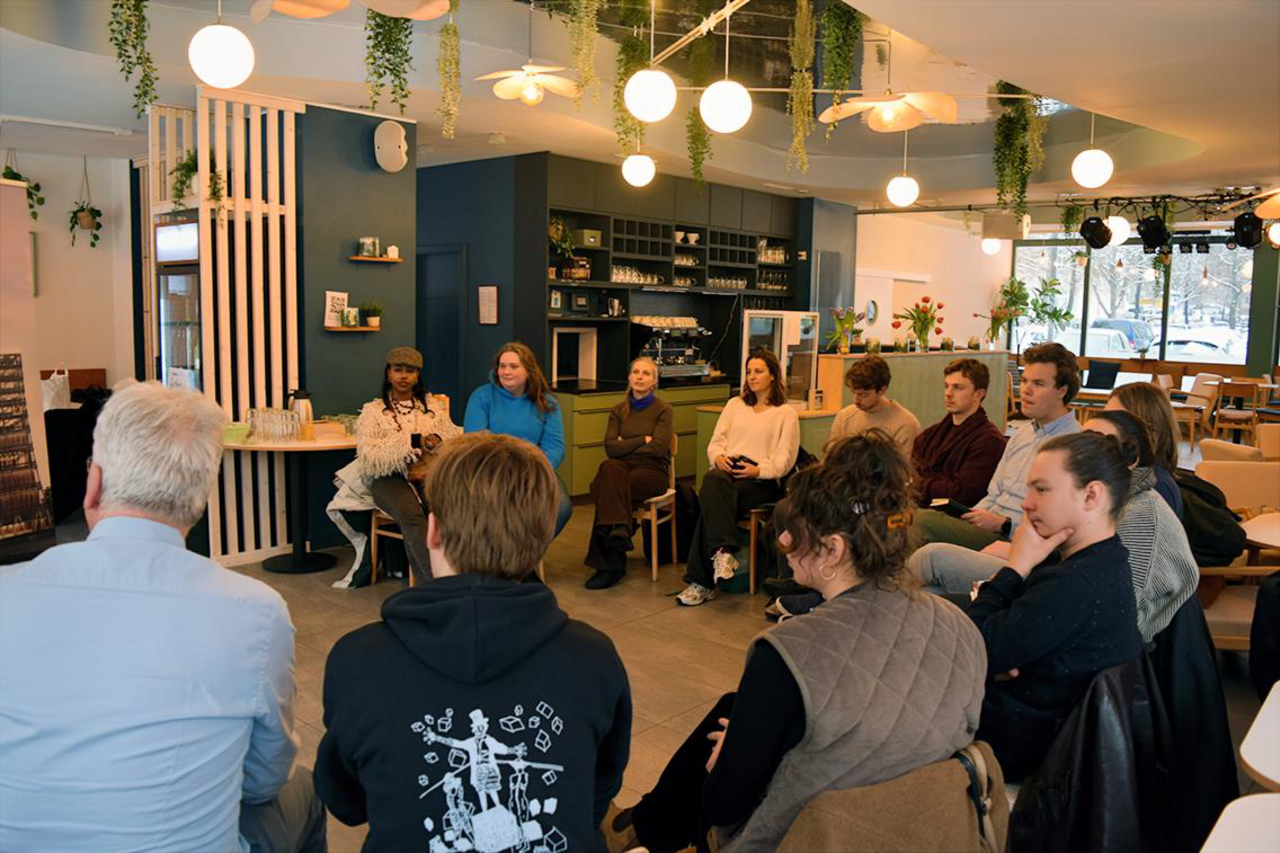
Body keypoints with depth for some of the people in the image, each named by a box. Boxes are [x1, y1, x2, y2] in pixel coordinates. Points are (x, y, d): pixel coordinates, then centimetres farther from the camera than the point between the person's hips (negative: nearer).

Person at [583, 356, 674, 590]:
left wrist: (626, 446, -3)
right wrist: (642, 440, -6)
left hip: (652, 470, -3)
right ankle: (618, 529, -40)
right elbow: (610, 448, 1)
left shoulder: (663, 409, 5)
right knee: (609, 468, -35)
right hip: (623, 467, 3)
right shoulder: (618, 411, 16)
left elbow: (658, 448, -10)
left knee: (608, 487, -31)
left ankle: (608, 564, -29)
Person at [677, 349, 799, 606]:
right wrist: (718, 457, -6)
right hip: (728, 471, 3)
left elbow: (784, 459, 2)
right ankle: (724, 552, -48)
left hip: (762, 481, -3)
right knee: (713, 480, -37)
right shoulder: (735, 404, 26)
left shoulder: (787, 413, 12)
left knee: (712, 499, -33)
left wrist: (758, 470, -17)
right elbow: (716, 442, 18)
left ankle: (702, 582, -34)